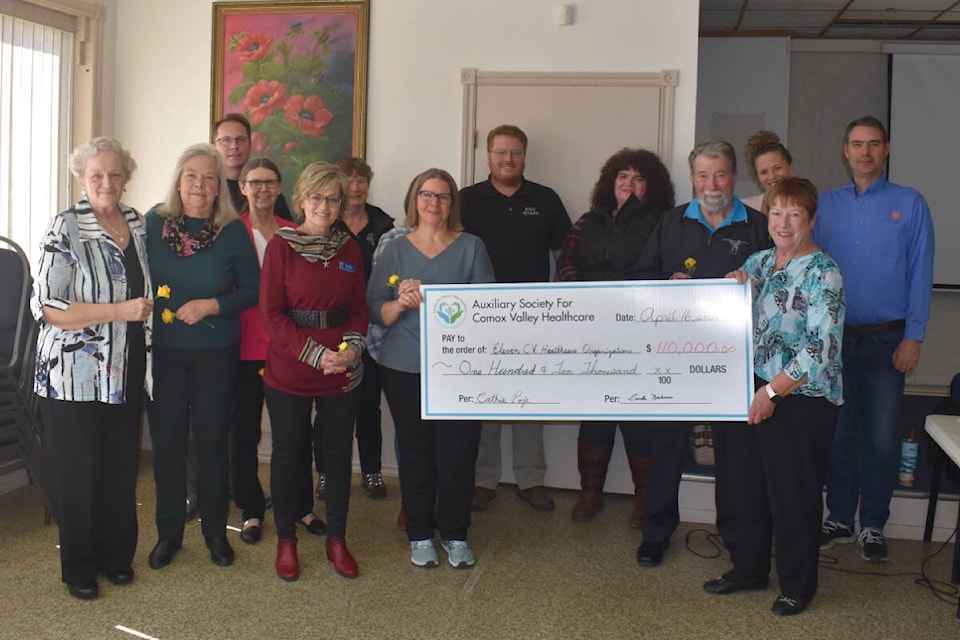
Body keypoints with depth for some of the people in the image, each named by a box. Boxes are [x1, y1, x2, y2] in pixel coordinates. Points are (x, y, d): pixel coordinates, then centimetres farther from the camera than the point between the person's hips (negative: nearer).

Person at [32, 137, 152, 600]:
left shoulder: (136, 224, 8)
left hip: (125, 371, 5)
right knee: (77, 471, 5)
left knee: (121, 466, 11)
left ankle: (116, 554, 29)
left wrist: (150, 309, 8)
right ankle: (79, 567, 22)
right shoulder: (65, 228, -11)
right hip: (74, 374, -5)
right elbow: (46, 306, -17)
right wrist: (119, 311, -21)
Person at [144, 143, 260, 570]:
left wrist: (211, 305, -14)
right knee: (167, 439, 6)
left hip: (216, 351, -1)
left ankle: (215, 530, 23)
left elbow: (252, 290, -2)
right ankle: (168, 532, 22)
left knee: (212, 438, 7)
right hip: (162, 350, 1)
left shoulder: (233, 231, -4)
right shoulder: (153, 222, -1)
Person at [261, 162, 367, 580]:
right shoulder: (281, 245, -5)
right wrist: (316, 354, -17)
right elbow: (272, 313, -9)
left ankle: (336, 538, 26)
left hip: (341, 373, 3)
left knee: (339, 453, 9)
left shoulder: (349, 248, 6)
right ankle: (286, 539, 25)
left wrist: (352, 346, -9)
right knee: (288, 453, 7)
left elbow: (359, 308, 10)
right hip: (288, 370, -3)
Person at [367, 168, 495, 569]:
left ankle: (454, 534, 17)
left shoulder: (471, 247, 5)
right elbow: (375, 312, 5)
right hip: (405, 369, 1)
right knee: (416, 451, 5)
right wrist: (401, 304, -17)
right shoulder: (395, 250, 8)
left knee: (457, 453, -2)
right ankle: (420, 534, 22)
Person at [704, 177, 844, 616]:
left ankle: (797, 584, 22)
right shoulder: (760, 261, 11)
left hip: (801, 399, -7)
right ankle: (749, 569, 33)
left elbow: (822, 348, -18)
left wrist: (772, 390, -20)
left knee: (793, 494, 4)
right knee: (746, 484, 15)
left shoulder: (823, 272, -11)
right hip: (750, 392, 7)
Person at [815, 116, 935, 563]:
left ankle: (873, 526, 15)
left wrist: (913, 337, -7)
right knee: (837, 431, 7)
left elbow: (920, 274, 0)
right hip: (834, 336, 2)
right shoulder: (826, 204, 9)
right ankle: (839, 518, 21)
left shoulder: (910, 204, 3)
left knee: (881, 436, 2)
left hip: (885, 338, -2)